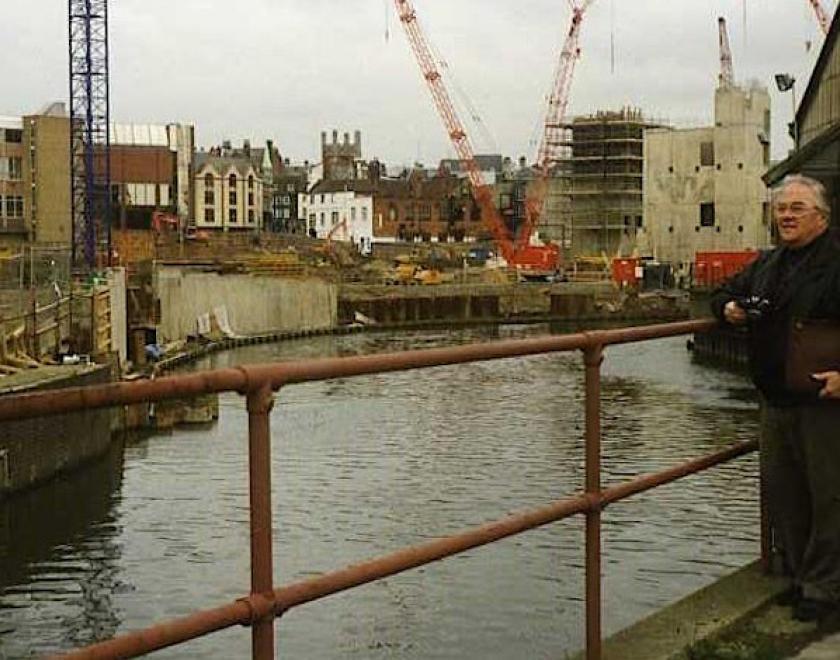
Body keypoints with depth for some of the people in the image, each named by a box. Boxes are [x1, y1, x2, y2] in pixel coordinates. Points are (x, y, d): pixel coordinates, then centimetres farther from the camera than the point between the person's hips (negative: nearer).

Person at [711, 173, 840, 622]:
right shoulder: (767, 265, 16)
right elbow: (725, 293, 30)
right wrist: (729, 308, 6)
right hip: (776, 401, 8)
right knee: (781, 491, 14)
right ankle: (797, 574, 27)